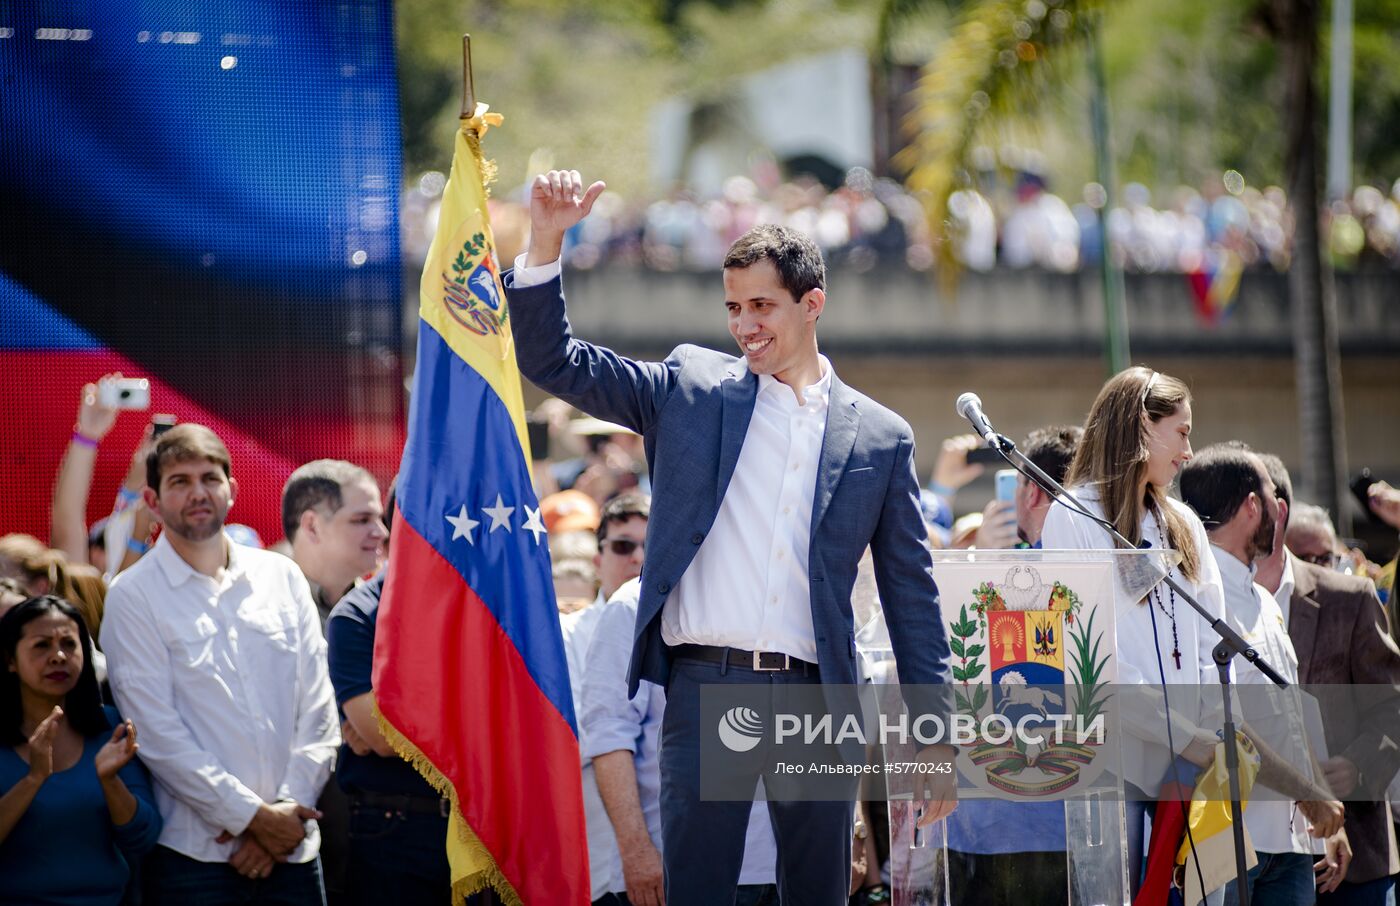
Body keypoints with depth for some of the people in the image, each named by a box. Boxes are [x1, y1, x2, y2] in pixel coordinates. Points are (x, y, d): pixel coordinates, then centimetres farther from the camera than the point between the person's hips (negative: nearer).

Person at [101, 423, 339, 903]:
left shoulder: (282, 577, 10)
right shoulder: (133, 596, -1)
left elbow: (318, 710, 7)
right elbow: (157, 732, -8)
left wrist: (287, 808, -6)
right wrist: (252, 815, -11)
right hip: (194, 853, -3)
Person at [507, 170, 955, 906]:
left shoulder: (880, 436, 9)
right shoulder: (691, 388, 10)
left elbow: (911, 595, 10)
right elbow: (553, 363, 6)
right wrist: (545, 240, -8)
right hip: (707, 687, -1)